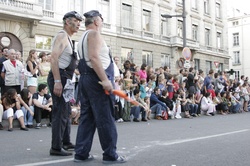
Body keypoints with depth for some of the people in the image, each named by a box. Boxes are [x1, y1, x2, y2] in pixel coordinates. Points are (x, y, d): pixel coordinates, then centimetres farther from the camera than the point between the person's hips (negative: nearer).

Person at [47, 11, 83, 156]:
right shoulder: (62, 36, -10)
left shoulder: (68, 39, 20)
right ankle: (56, 148, -1)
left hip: (64, 78, 11)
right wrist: (57, 81, -27)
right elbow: (54, 58, -21)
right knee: (60, 112, -8)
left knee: (66, 111, 18)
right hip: (59, 77, -11)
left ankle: (66, 142, 30)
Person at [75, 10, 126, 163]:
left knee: (87, 117, 10)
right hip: (96, 79, -10)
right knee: (105, 118, -5)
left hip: (85, 78, 10)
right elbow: (94, 57, -21)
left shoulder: (84, 37, 23)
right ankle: (110, 155, 2)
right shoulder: (94, 33, -7)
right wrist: (105, 79, -26)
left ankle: (81, 153, 12)